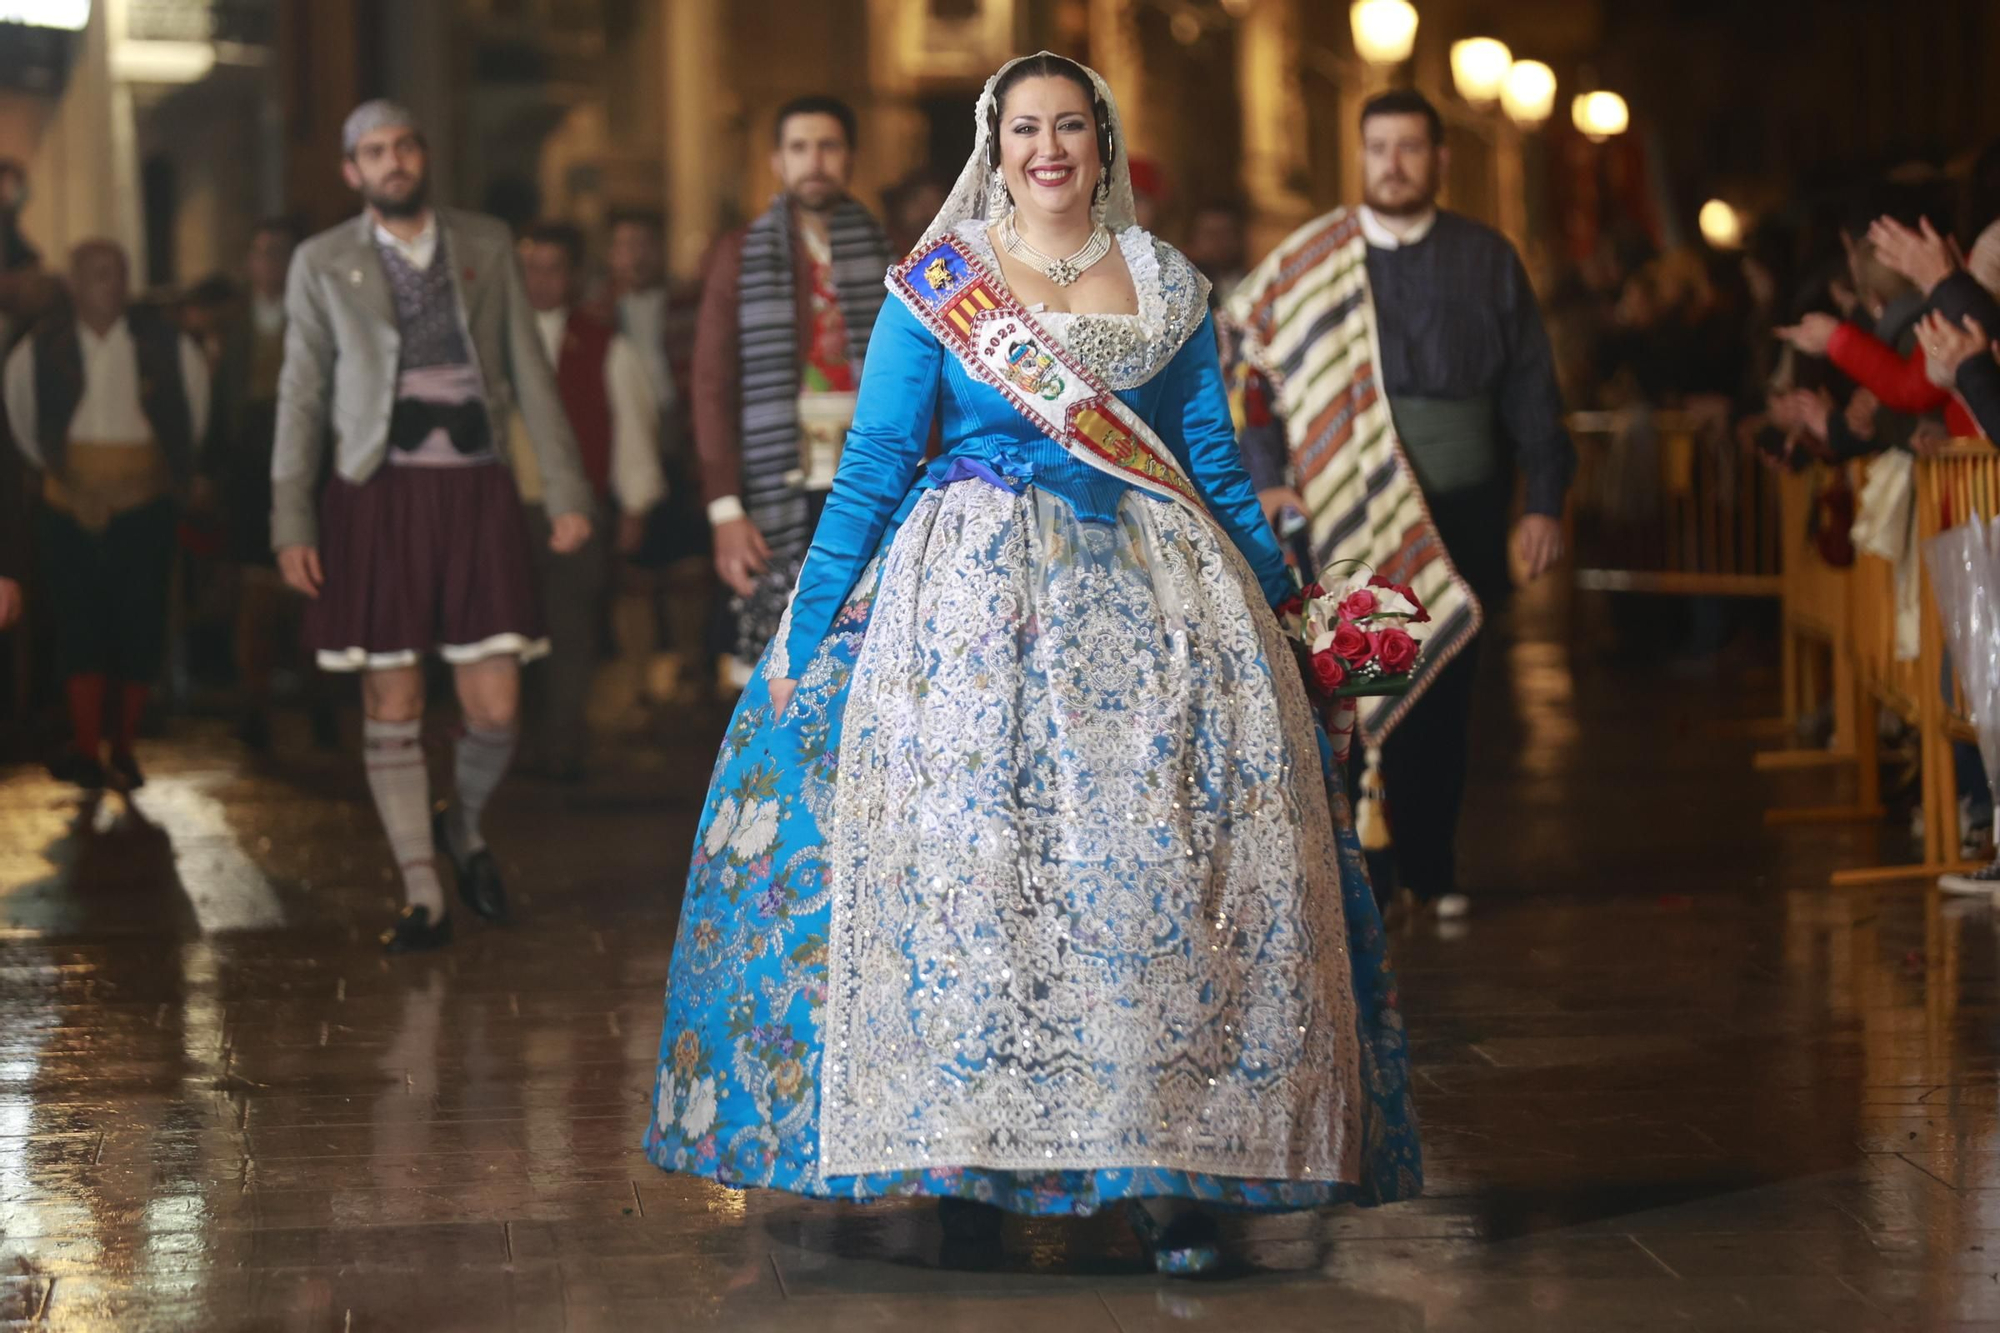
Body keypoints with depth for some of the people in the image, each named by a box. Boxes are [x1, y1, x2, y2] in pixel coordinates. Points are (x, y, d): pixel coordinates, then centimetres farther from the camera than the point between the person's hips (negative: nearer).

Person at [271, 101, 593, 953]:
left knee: (495, 710, -3)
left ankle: (463, 827, 28)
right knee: (392, 707, -1)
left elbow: (530, 374, 9)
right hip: (378, 498, -1)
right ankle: (423, 899, 8)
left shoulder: (485, 246, 9)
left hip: (475, 494, 1)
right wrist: (291, 523, -1)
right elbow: (302, 397, 5)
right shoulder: (323, 265, 6)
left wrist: (566, 491, 3)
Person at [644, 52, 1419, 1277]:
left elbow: (1216, 462, 14)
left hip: (1153, 601, 2)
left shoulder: (1170, 289, 9)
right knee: (966, 863, -9)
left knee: (1168, 871, -7)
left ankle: (1176, 1173, -2)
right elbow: (874, 463, 1)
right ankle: (968, 1173, -1)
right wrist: (806, 633, -2)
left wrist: (1275, 599, 13)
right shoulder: (937, 286, 3)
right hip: (980, 596, -2)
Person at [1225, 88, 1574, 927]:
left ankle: (1429, 868, 16)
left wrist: (1544, 501, 3)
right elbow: (1253, 365, 3)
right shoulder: (1310, 263, 4)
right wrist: (1268, 477, -9)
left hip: (1462, 518, 2)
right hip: (1350, 514, -2)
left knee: (1444, 699, 6)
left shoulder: (1487, 261, 8)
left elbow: (1531, 389, 9)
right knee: (1362, 696, -5)